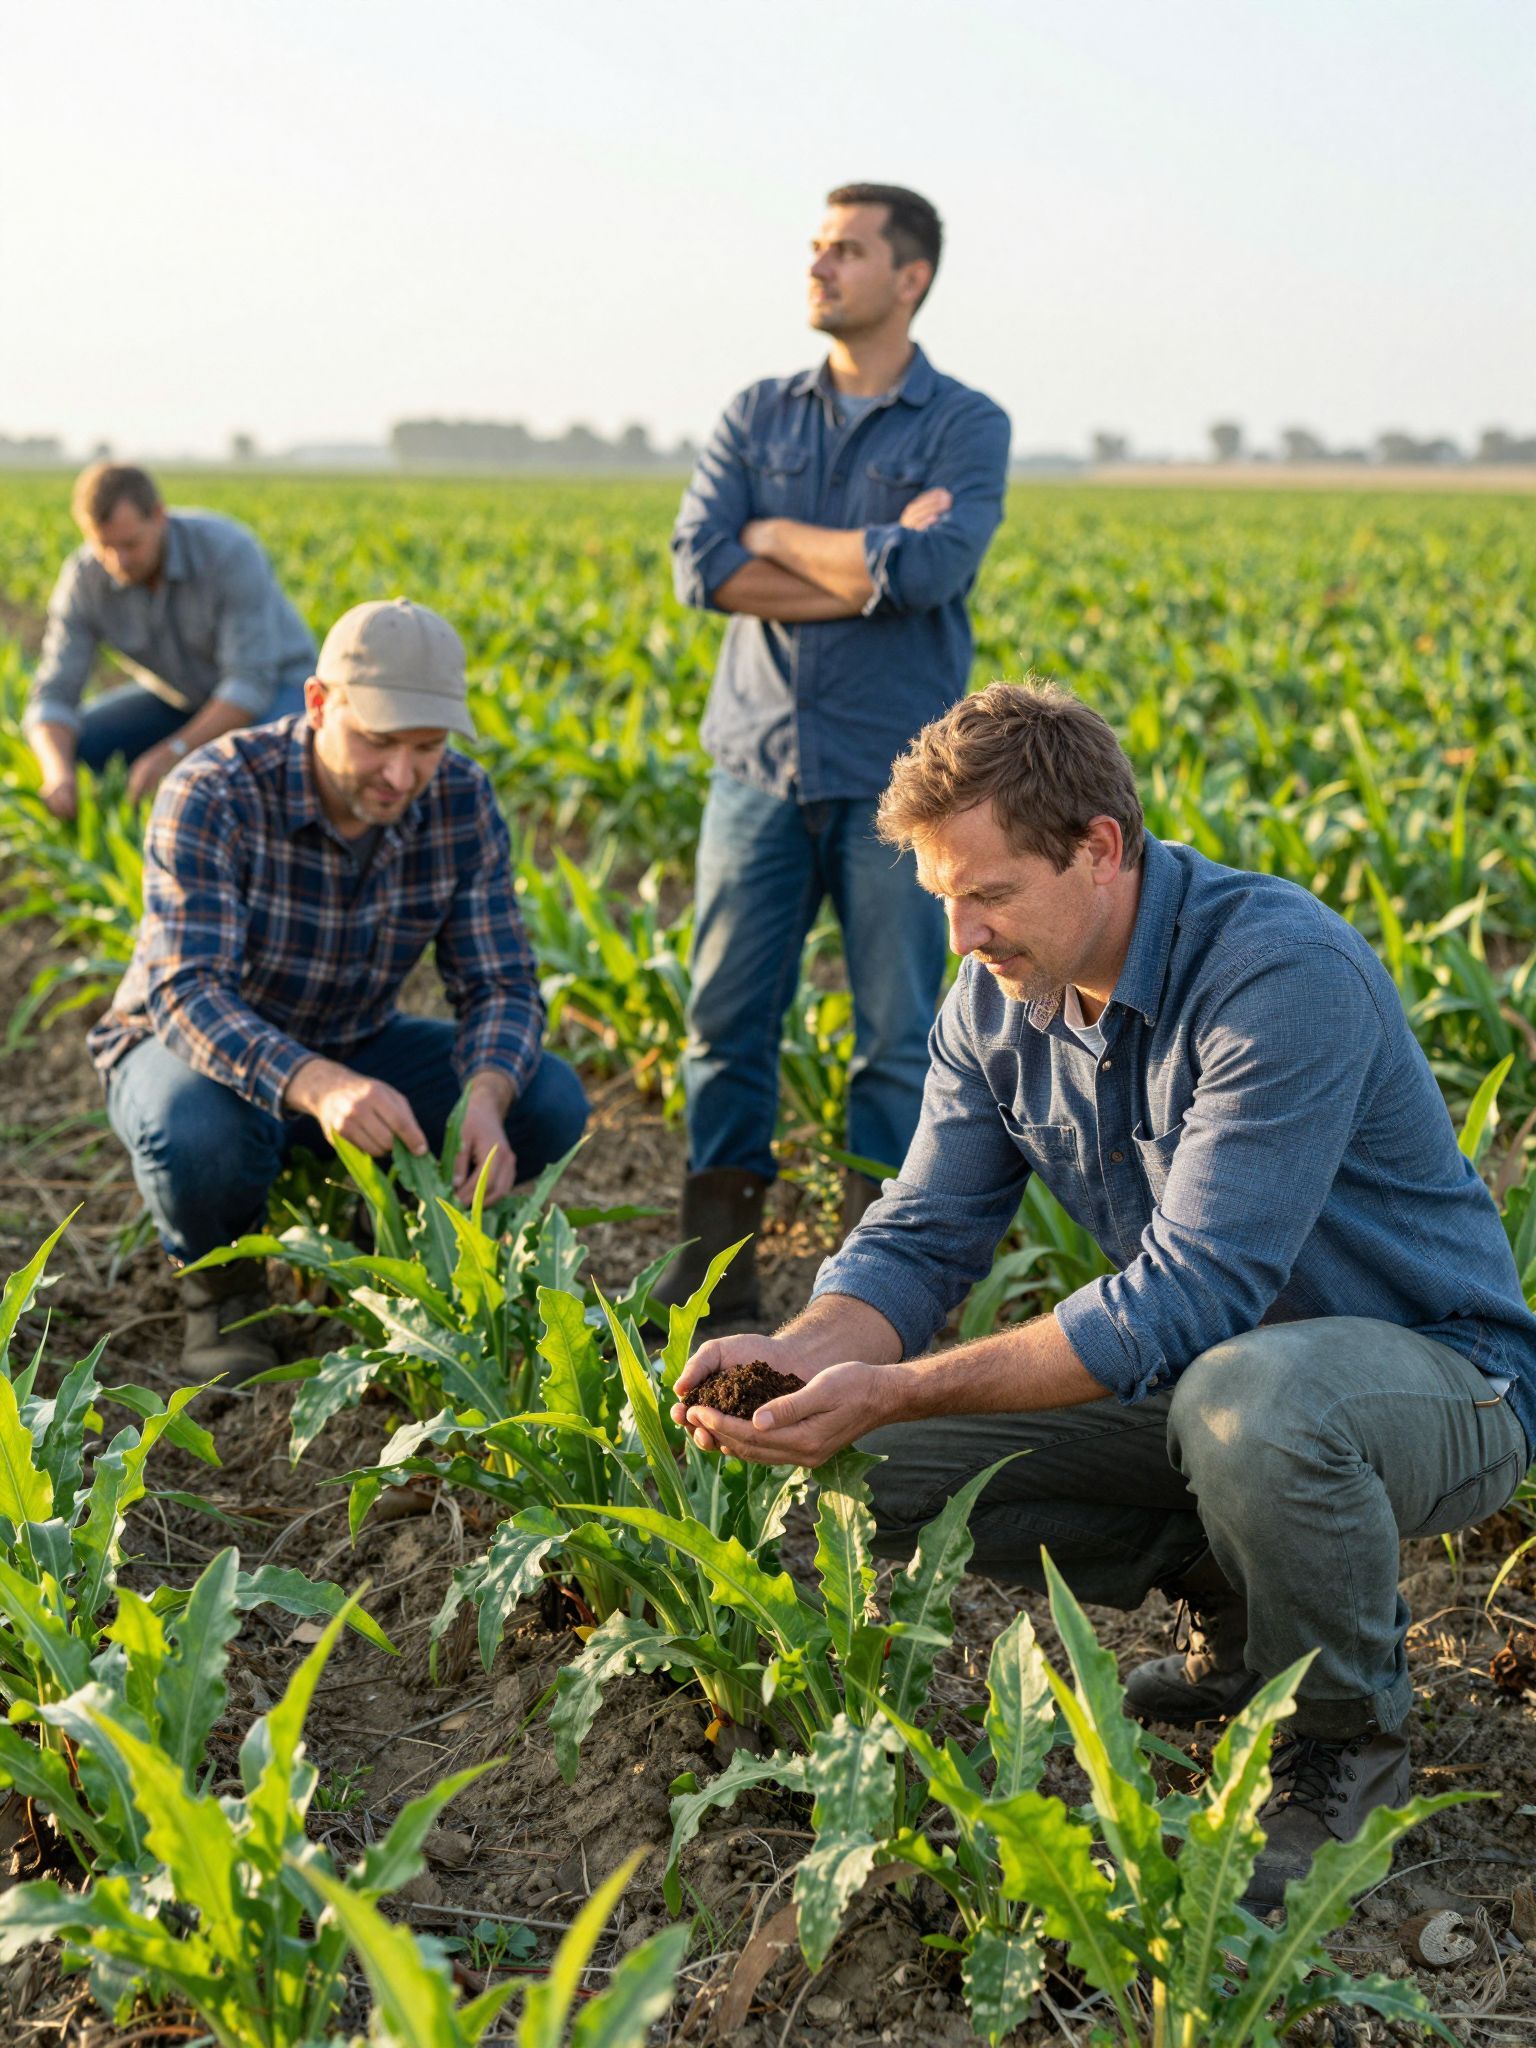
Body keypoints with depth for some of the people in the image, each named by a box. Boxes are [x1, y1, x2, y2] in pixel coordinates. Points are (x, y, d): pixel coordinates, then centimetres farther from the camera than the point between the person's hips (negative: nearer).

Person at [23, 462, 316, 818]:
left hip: (276, 687, -4)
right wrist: (58, 772, -44)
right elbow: (53, 699, -22)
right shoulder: (83, 579, -21)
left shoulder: (230, 552, -34)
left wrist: (171, 754, -45)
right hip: (182, 696, 4)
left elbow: (252, 685, -35)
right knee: (70, 749, -15)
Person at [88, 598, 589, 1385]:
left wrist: (485, 1098, -38)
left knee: (549, 1103, -18)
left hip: (354, 1050, 4)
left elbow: (500, 985, -15)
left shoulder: (461, 803, -15)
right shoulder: (210, 798, -28)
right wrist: (317, 1086, -56)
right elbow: (187, 994, -37)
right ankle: (219, 1284, -3)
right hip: (195, 1050, -4)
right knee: (198, 1135, -39)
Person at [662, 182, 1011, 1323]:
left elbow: (925, 570, -18)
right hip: (761, 760, 3)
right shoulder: (757, 416, 11)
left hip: (894, 773, -3)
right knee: (729, 1017, 4)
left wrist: (777, 534, -5)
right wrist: (862, 569, -11)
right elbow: (700, 566, -4)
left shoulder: (966, 427, 1)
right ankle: (712, 1269, 15)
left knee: (898, 1034, 2)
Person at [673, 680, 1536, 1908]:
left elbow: (1189, 1297, -33)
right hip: (1201, 1374, 7)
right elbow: (920, 1242, -3)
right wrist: (802, 1351, -25)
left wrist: (893, 1392, -36)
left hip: (1437, 1377, -7)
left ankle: (1348, 1739, -10)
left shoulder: (1284, 973, -28)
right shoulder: (1002, 1001, -4)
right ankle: (1245, 1608, 10)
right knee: (878, 1465, -7)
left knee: (1245, 1395, -41)